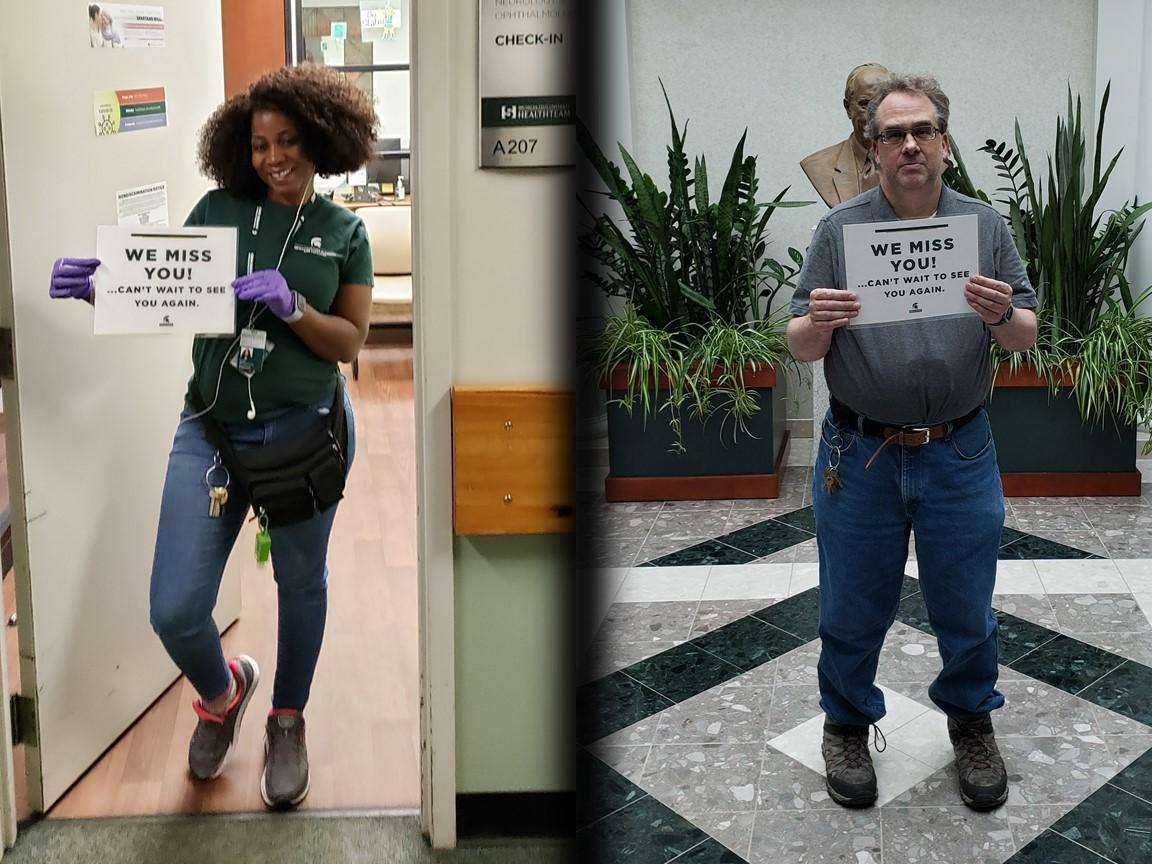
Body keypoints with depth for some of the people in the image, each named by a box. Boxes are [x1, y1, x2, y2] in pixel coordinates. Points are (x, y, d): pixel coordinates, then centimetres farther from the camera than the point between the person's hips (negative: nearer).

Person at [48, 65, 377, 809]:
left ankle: (287, 722, 41)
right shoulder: (220, 208, 2)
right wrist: (99, 288, -17)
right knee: (174, 611, -5)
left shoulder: (344, 231, 3)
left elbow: (350, 341, -2)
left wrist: (289, 305, -19)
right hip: (212, 428, 0)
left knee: (300, 583, 16)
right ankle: (223, 693, 31)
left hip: (305, 430, 0)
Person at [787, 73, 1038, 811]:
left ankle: (972, 721, 36)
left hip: (961, 454, 1)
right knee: (854, 609, 12)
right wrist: (817, 324, -25)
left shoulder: (986, 225, 2)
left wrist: (1002, 316, -20)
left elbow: (1027, 336, 4)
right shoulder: (839, 230, -2)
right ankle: (848, 723, 33)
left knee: (966, 607, 13)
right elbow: (799, 349, -1)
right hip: (860, 454, -1)